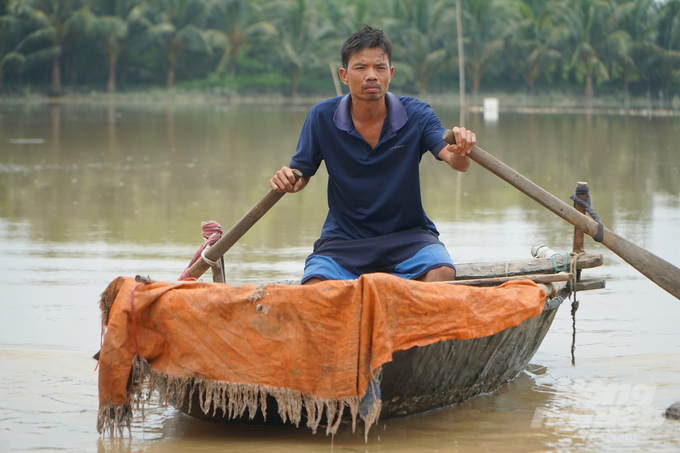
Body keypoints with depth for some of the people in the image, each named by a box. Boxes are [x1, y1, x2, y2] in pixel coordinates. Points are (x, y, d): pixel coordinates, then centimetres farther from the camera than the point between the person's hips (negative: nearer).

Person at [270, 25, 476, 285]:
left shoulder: (416, 116, -6)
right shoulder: (323, 117, -4)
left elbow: (455, 161, -19)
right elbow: (301, 174, 2)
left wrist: (460, 151, -44)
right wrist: (286, 180, -23)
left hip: (407, 234, 0)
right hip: (344, 238, 0)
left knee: (442, 273, -30)